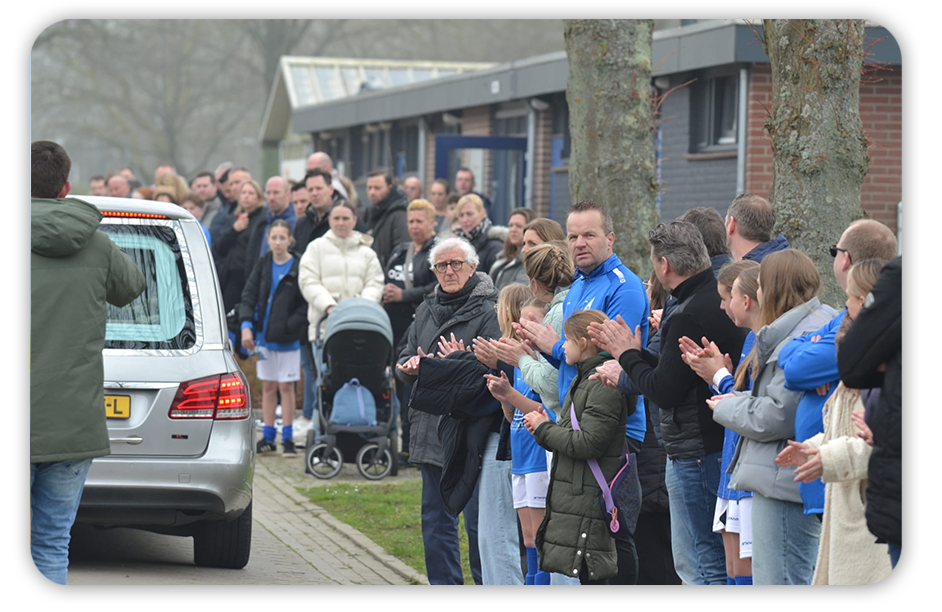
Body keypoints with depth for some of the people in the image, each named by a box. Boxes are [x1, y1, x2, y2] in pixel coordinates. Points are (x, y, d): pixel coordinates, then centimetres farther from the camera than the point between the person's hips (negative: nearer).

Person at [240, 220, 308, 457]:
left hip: (287, 338, -3)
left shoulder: (299, 267, -6)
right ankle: (267, 438, 13)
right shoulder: (263, 266, 5)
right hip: (264, 335, 3)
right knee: (268, 386, 9)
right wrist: (246, 325, -11)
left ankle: (288, 438, 7)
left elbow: (306, 305, -7)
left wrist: (289, 327, -17)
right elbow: (248, 297, 3)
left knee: (286, 386, 1)